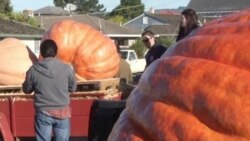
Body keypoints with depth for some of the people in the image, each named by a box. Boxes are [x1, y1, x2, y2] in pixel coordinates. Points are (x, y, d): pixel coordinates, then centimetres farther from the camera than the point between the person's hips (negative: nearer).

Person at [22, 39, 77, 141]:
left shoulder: (33, 70, -9)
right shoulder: (66, 68, -8)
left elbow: (26, 90, 6)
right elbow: (73, 88, 6)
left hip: (43, 112, 0)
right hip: (62, 112, 0)